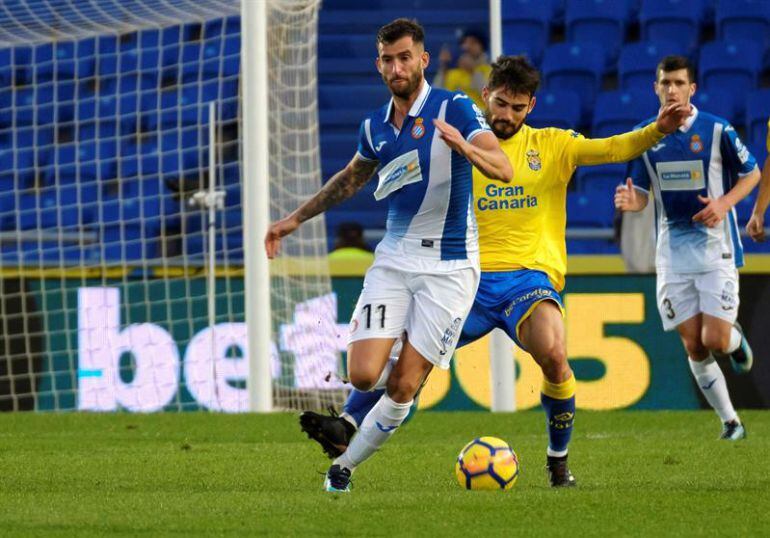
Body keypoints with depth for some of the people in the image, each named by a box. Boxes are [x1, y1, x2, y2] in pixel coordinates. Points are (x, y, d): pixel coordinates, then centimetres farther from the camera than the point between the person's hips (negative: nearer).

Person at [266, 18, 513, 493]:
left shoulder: (455, 110, -8)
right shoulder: (375, 127, 8)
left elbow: (503, 169, -19)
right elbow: (350, 180, 28)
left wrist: (464, 147, -38)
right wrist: (295, 219, 28)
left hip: (449, 266, -4)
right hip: (394, 259, 4)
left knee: (403, 388, -7)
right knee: (363, 375, -14)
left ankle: (345, 466, 12)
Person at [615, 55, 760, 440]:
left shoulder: (716, 131, -7)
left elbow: (752, 173, 3)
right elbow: (641, 195, 6)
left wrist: (724, 203, -15)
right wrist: (630, 202, -18)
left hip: (715, 247, -3)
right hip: (673, 253, 3)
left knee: (715, 341, -11)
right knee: (694, 348, 0)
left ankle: (735, 339, 26)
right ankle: (729, 421, 15)